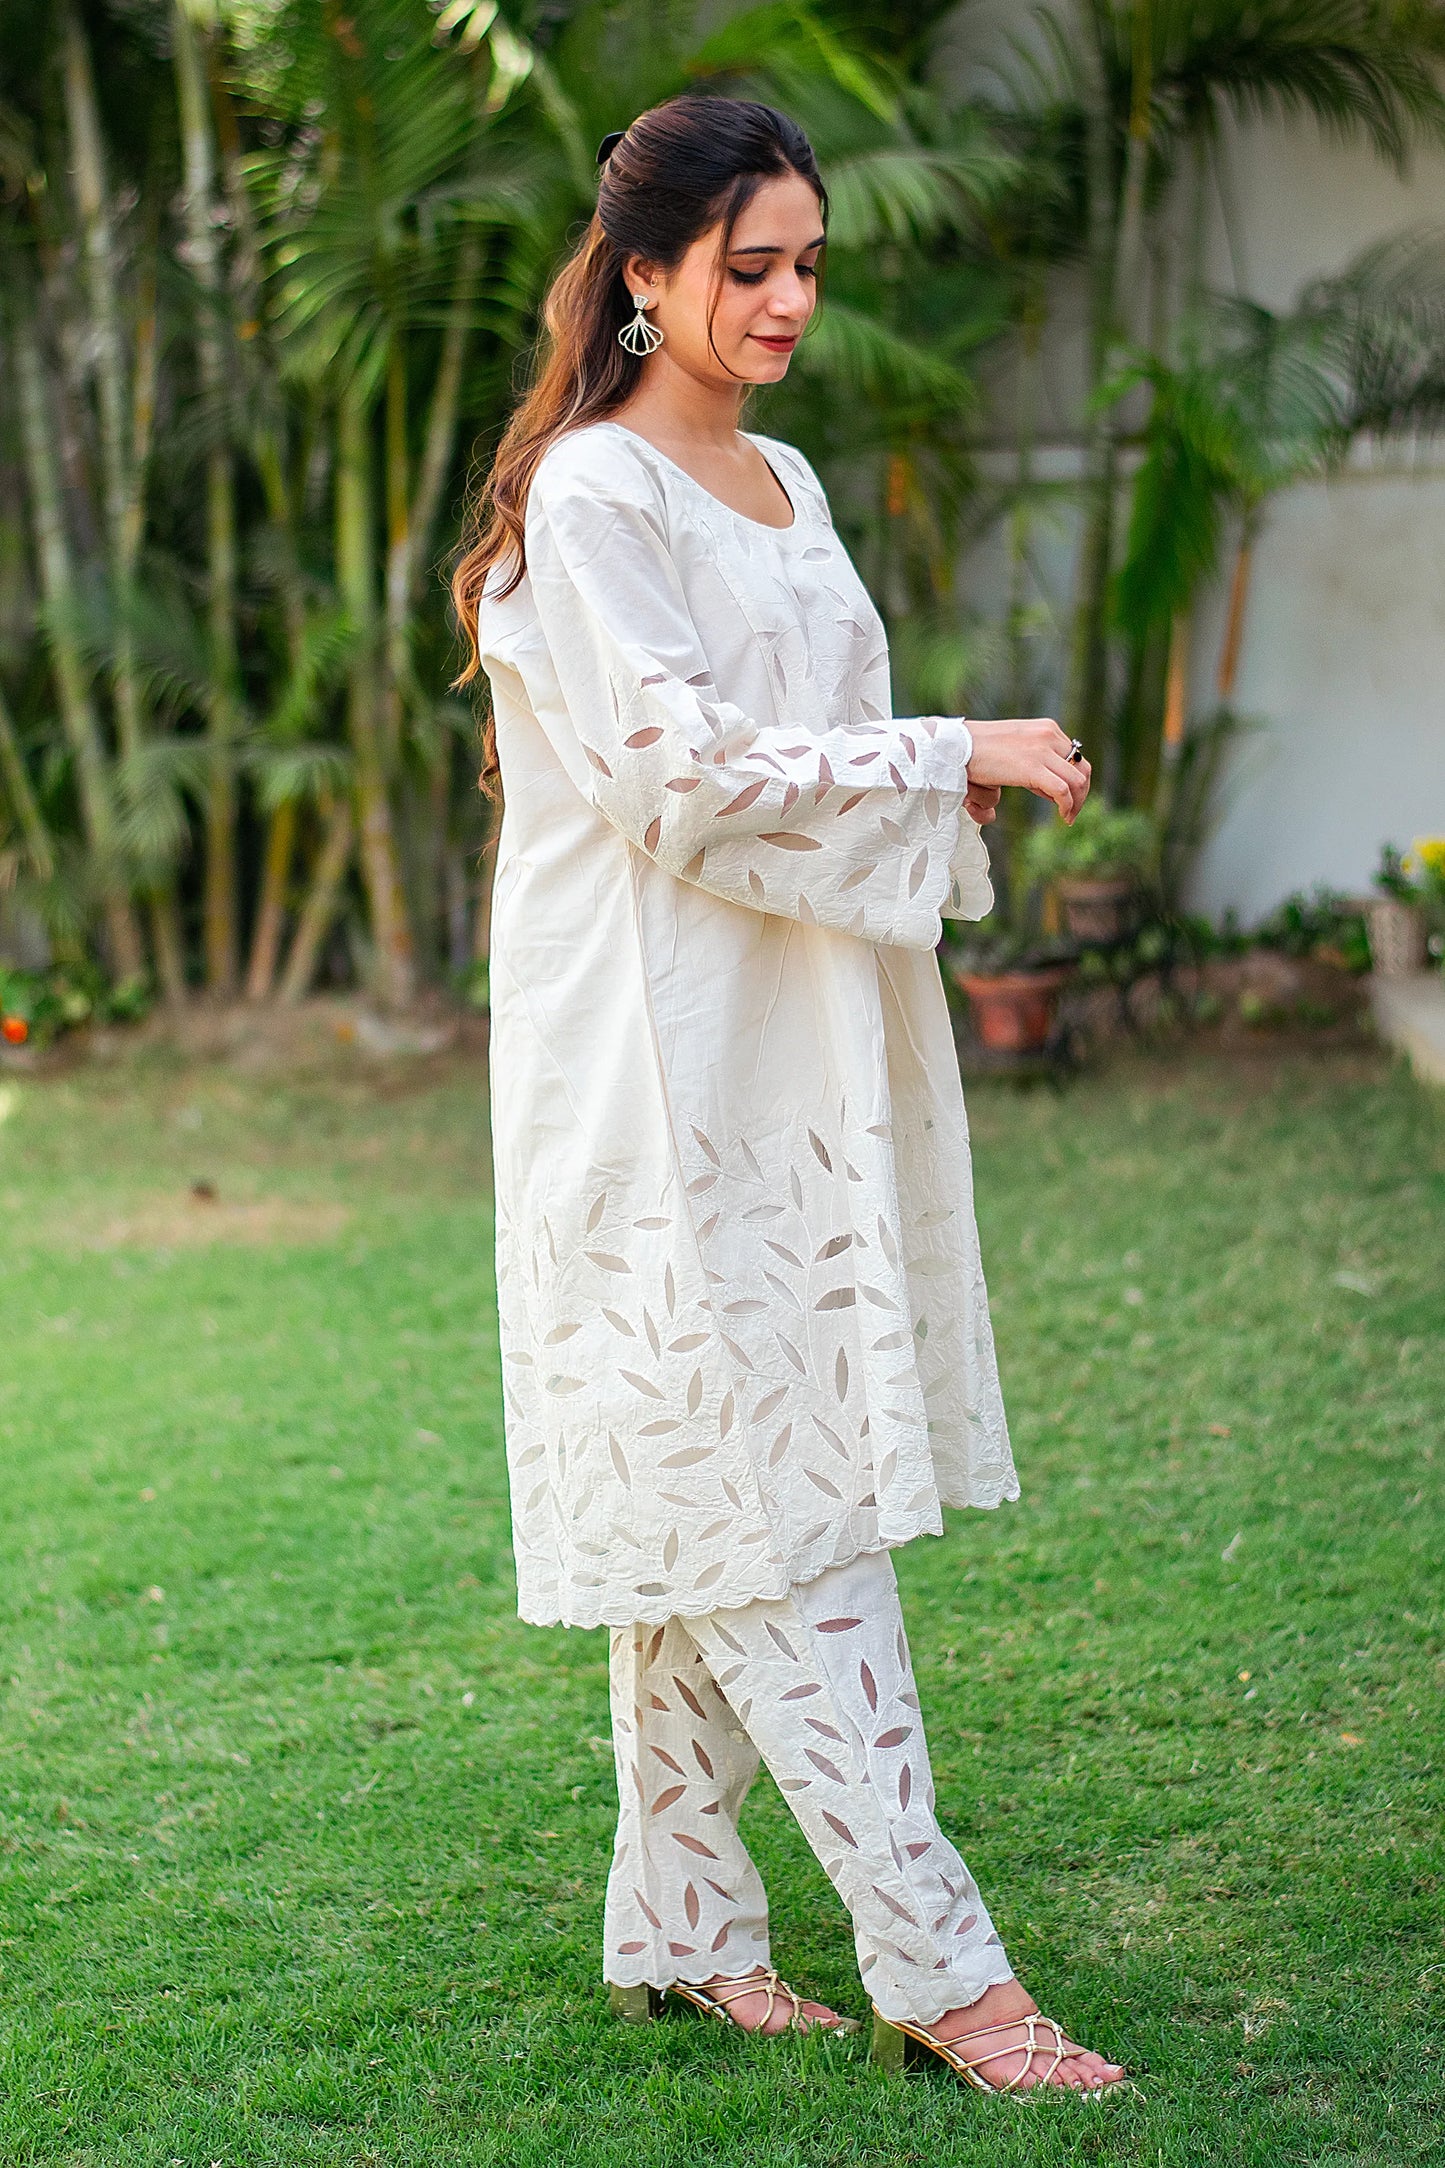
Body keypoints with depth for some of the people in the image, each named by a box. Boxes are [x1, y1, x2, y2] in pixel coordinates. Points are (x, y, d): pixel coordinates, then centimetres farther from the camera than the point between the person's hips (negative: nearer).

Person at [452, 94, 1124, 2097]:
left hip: (792, 1061, 9)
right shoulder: (589, 496, -9)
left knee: (720, 1508, 12)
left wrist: (936, 790, 7)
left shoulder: (784, 485, 17)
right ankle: (934, 1965, -5)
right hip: (662, 1063, -9)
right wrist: (951, 760, -15)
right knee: (770, 1506, -7)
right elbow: (679, 770, -17)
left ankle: (680, 1925, 21)